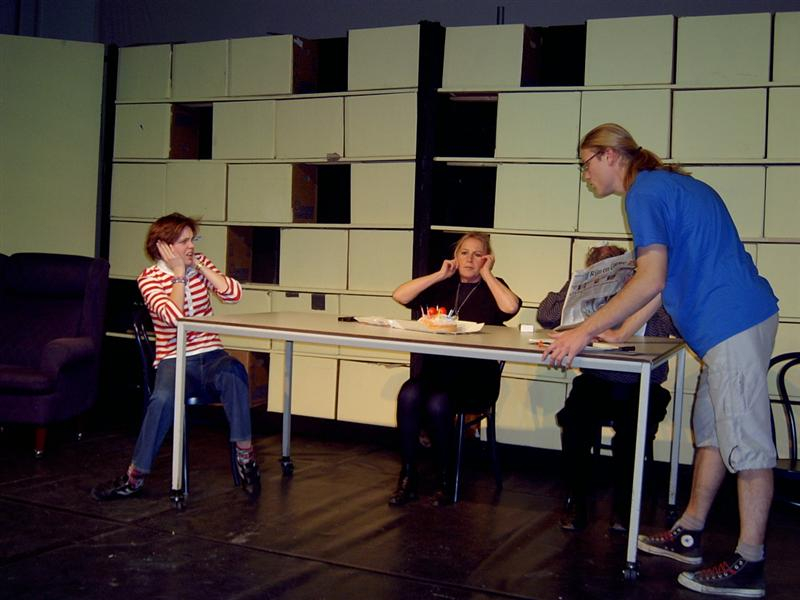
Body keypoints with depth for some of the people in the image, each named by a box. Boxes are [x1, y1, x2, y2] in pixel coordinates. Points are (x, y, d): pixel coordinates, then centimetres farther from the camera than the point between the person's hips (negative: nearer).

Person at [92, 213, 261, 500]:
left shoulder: (200, 264, 10)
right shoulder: (150, 278, -2)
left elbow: (233, 293, -5)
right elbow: (173, 315, -19)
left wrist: (199, 266, -6)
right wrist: (180, 274, -12)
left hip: (210, 356, 3)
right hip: (174, 360, -2)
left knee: (234, 372, -33)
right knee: (163, 398, -34)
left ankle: (245, 454, -24)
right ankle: (135, 476, -18)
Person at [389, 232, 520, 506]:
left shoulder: (493, 287, 11)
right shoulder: (443, 286, 17)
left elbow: (511, 307, -14)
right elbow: (399, 296, 3)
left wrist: (486, 274, -3)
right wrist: (440, 275, 3)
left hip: (476, 376, -3)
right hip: (435, 369, 3)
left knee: (438, 404, -32)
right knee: (408, 395, -29)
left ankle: (445, 480, -11)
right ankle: (407, 477, -17)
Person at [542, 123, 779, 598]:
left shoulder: (644, 191, -10)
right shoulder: (670, 185, 22)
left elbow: (651, 281, -19)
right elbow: (670, 278, 24)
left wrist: (585, 332, -15)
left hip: (733, 324, -11)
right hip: (740, 317, 11)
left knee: (746, 441, -6)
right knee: (711, 430, 15)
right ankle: (689, 535, 25)